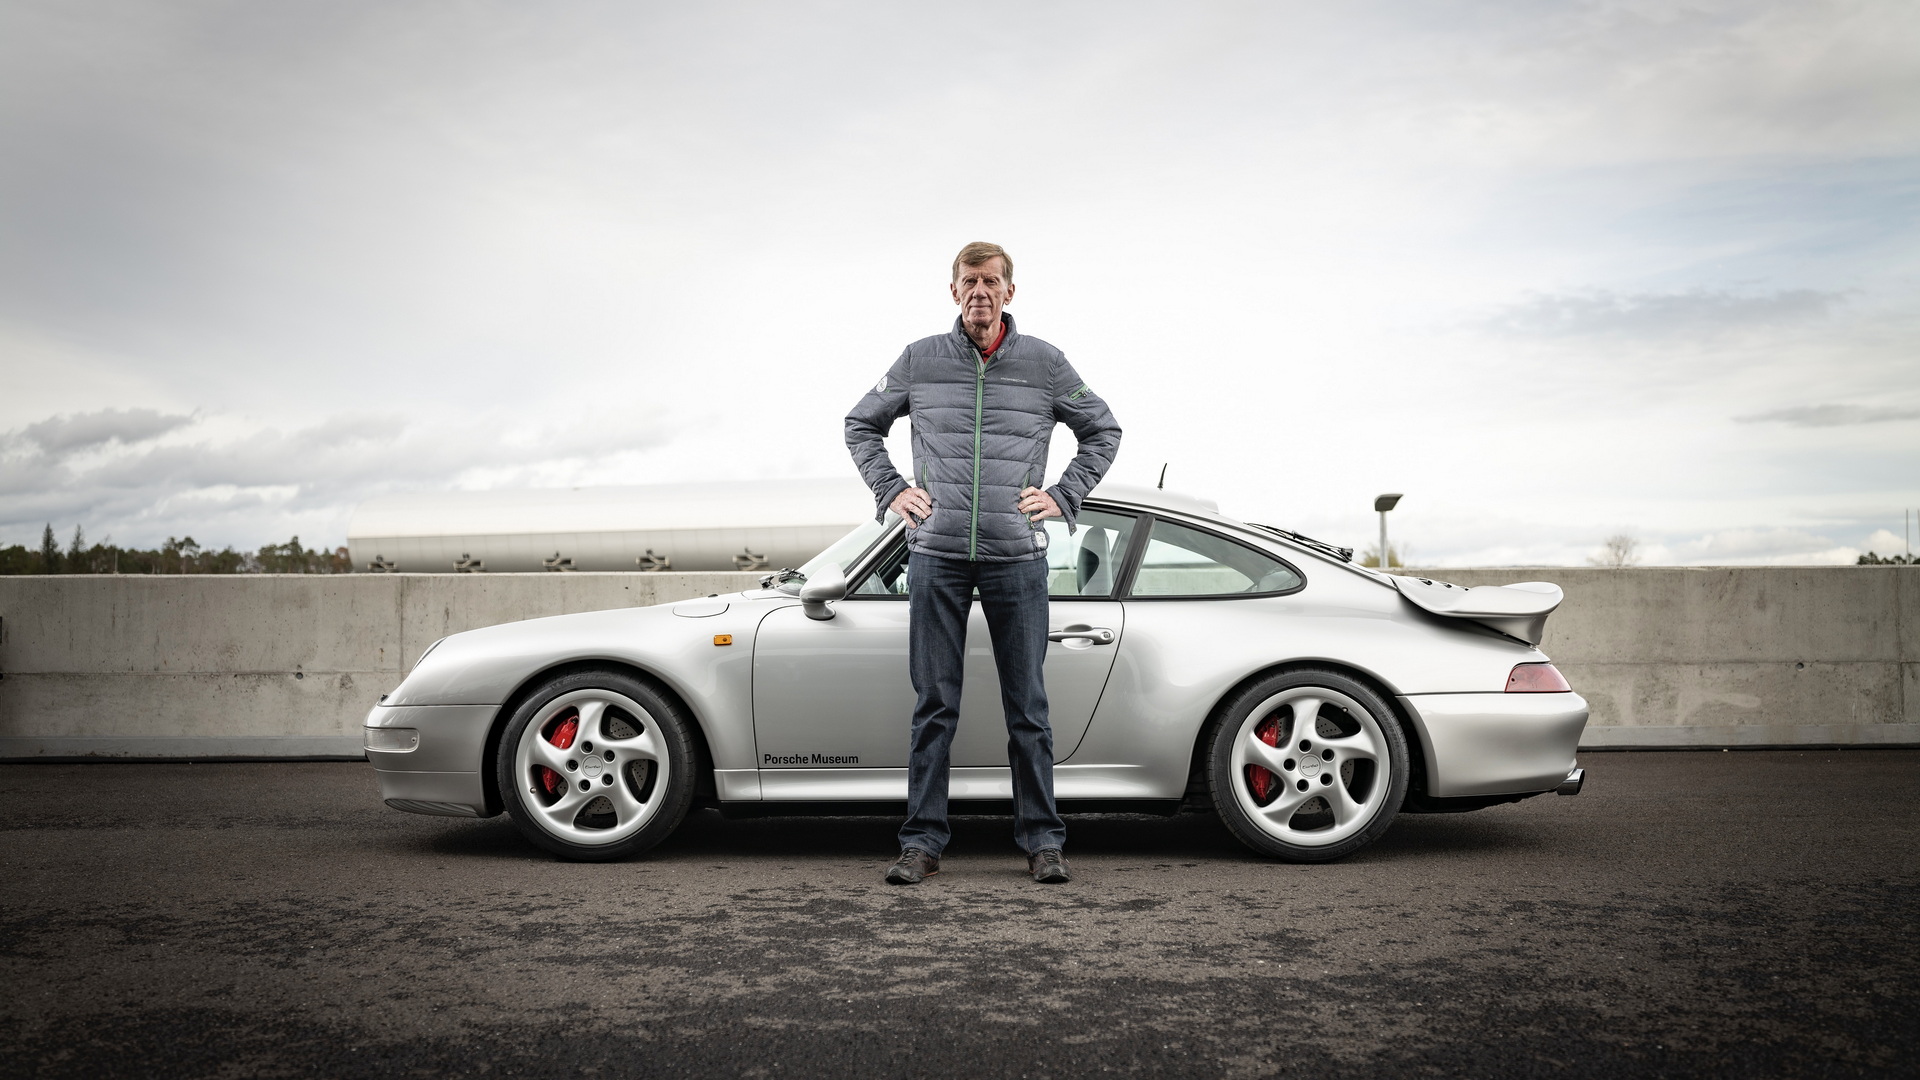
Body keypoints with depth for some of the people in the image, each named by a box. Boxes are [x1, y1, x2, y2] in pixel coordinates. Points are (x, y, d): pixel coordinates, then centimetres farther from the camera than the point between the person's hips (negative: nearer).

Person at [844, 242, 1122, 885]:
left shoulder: (1044, 363, 7)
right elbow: (861, 426, 20)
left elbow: (1103, 431, 17)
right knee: (934, 706, 4)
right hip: (936, 558, 0)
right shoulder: (919, 361, 8)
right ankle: (923, 842, 11)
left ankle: (1043, 840, 14)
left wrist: (1063, 496, 6)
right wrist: (891, 491, 7)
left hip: (1017, 559, 0)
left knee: (1028, 709, 5)